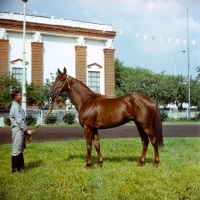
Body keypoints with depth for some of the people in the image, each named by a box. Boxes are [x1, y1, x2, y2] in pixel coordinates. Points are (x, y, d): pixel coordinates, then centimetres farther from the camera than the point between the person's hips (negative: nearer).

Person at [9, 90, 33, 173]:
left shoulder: (18, 106, 16)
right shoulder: (15, 107, -15)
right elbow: (19, 121, -20)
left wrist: (25, 131, 15)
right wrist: (26, 130, -17)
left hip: (21, 130, 10)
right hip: (18, 131, -10)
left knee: (20, 149, 15)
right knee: (16, 150, -3)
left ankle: (20, 166, 23)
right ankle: (15, 168, 4)